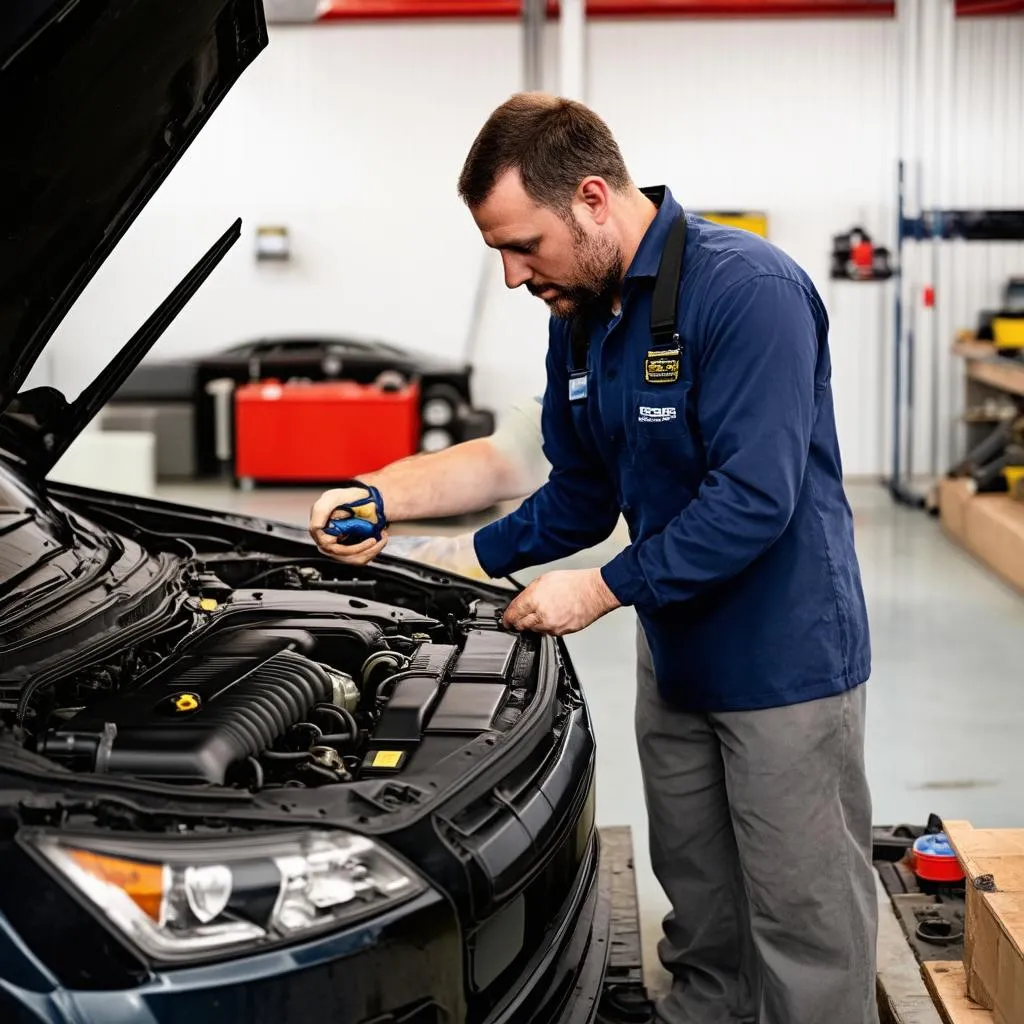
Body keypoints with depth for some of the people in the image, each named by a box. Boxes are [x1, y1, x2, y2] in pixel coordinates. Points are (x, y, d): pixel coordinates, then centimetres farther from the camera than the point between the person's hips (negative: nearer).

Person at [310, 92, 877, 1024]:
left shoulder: (749, 290, -21)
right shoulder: (580, 319, 5)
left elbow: (753, 500, -27)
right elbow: (579, 499, 14)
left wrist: (605, 588, -22)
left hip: (787, 659, -8)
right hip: (676, 657, 8)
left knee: (805, 925, 3)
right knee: (700, 911, 19)